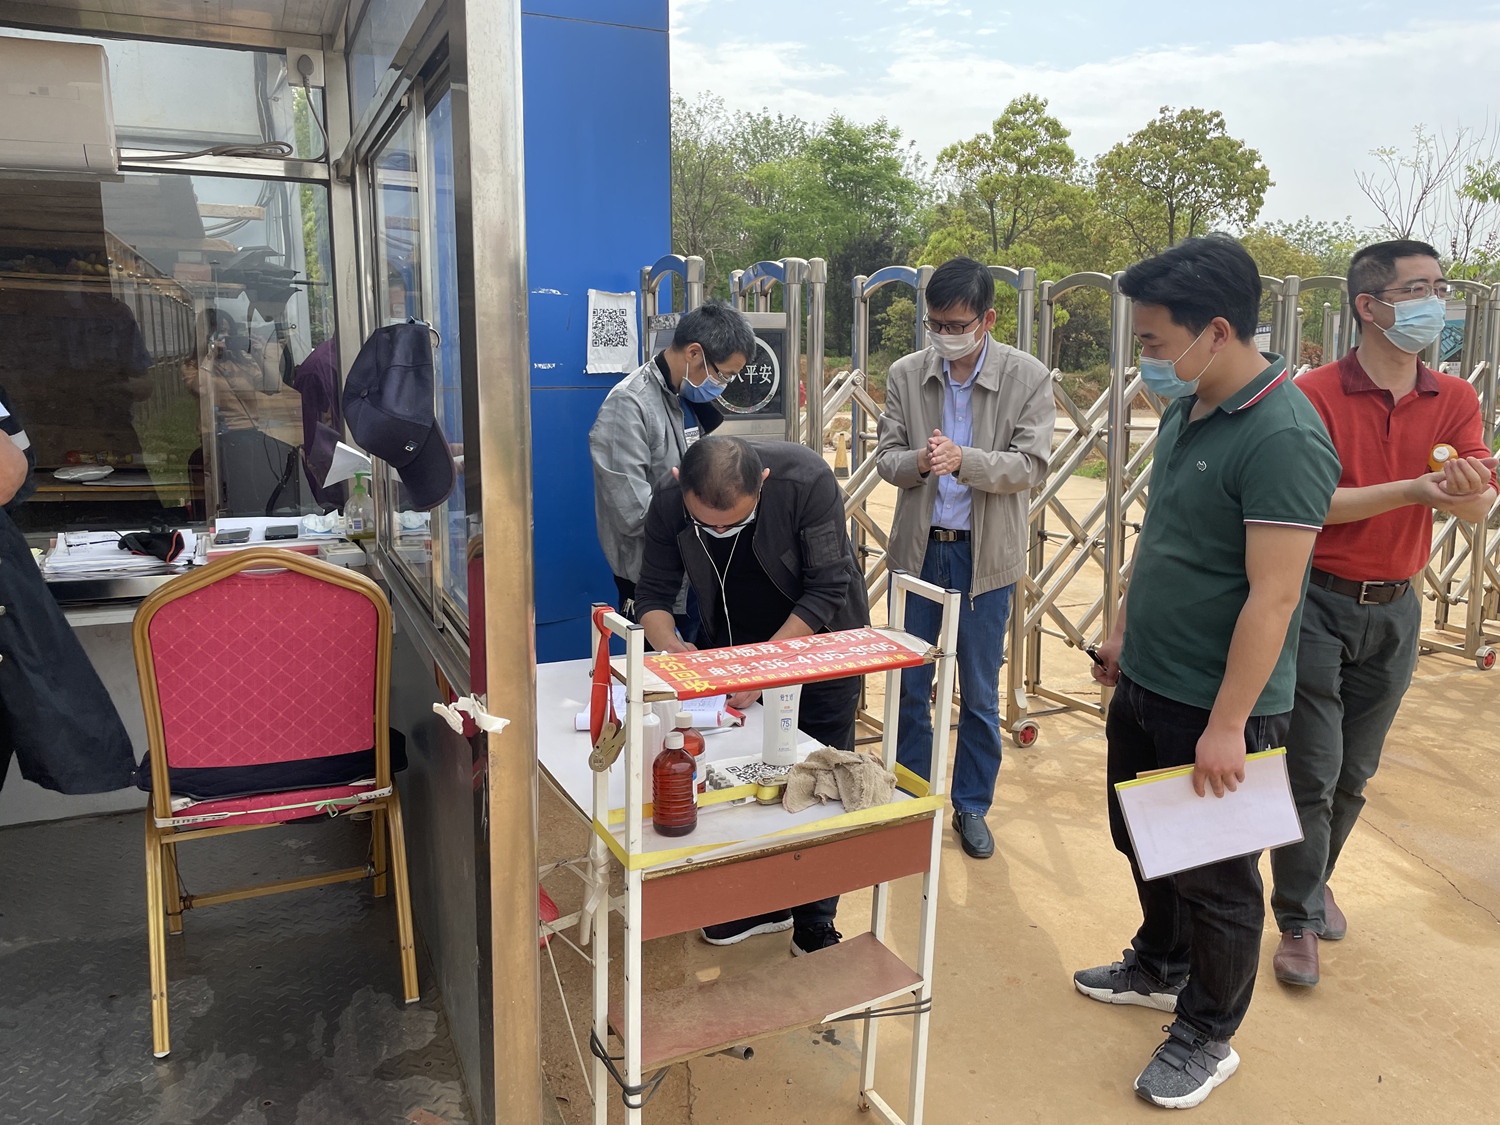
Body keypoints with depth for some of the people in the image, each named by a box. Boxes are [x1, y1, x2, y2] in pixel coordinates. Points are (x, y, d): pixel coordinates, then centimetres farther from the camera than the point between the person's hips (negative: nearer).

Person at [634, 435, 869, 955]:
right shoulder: (669, 503, -22)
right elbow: (653, 592, -10)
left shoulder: (807, 480, -32)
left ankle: (814, 921, 20)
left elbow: (825, 592, -27)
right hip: (734, 648, 3)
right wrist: (672, 647, -31)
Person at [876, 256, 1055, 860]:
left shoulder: (1028, 377, -7)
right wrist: (917, 461, -23)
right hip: (918, 547, 2)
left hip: (985, 554, -2)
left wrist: (964, 460, -28)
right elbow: (885, 455, 0)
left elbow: (1031, 464, -11)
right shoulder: (905, 374, -1)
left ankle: (972, 805, 28)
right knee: (910, 686, 11)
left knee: (980, 694, 10)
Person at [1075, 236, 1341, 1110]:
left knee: (1213, 877, 10)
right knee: (1142, 840, 24)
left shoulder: (1283, 438, -23)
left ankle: (1208, 1036, 32)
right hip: (1145, 684, 9)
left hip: (1216, 708, -8)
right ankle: (1160, 968, 47)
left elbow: (1273, 595, -24)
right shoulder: (1186, 411, 4)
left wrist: (1227, 723, -21)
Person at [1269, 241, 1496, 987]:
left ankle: (1315, 879, 38)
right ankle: (1298, 919, 18)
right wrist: (1413, 490, -28)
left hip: (1395, 606, 5)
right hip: (1319, 602, -5)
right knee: (1311, 774, 1)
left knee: (1355, 773, 16)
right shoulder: (1316, 395, -12)